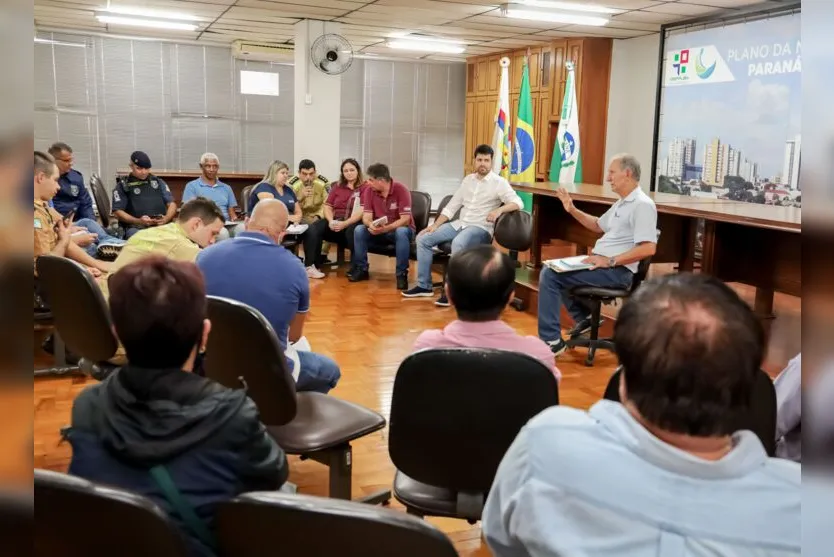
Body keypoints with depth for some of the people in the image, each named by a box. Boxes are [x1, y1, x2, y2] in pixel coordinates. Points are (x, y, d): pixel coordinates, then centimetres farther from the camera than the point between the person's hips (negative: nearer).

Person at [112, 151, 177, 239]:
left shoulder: (159, 182, 22)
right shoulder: (123, 185, 12)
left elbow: (172, 204, 15)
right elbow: (118, 212, 4)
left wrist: (166, 219, -8)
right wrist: (139, 221, -13)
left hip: (161, 226, 2)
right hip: (136, 227, -2)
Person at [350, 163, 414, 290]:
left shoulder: (401, 190, -21)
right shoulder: (369, 191, -7)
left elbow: (405, 219, -25)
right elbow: (366, 216, -11)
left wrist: (386, 228, -39)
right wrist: (370, 225, -36)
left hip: (398, 228, -4)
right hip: (378, 230, 4)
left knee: (401, 232, -38)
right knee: (359, 230, -23)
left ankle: (402, 274, -27)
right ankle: (361, 269, -9)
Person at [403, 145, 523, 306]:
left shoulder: (499, 182, -5)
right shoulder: (468, 180, 13)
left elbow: (518, 203, -16)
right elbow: (452, 206, 15)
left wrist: (499, 209, -35)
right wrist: (435, 225, 5)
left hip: (481, 228, -7)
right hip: (459, 224, 7)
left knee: (458, 243, -39)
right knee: (422, 238, -5)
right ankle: (424, 286, 2)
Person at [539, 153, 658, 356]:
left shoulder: (642, 205, -16)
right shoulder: (621, 203, 16)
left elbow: (648, 248, -25)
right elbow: (598, 225, 30)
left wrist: (610, 261, -24)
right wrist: (572, 210, 18)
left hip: (618, 271, -10)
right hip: (603, 264, 10)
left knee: (550, 276, -18)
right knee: (550, 270, 18)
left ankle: (551, 340, -14)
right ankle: (583, 317, 21)